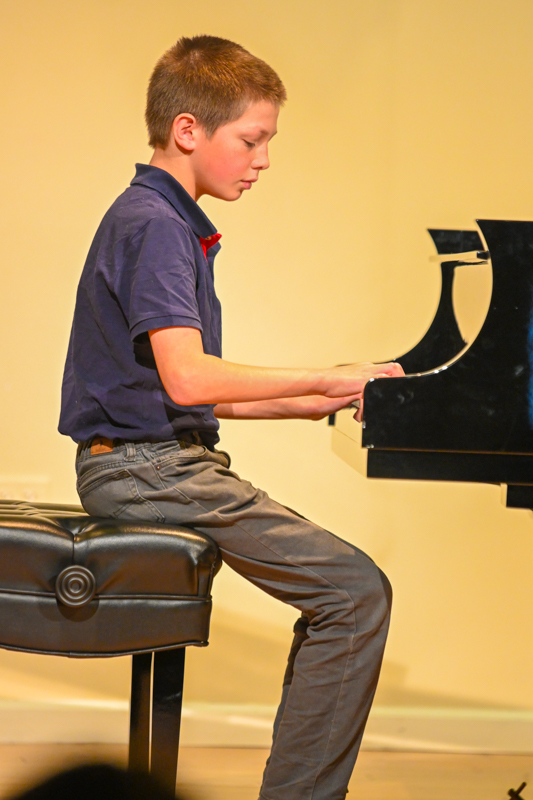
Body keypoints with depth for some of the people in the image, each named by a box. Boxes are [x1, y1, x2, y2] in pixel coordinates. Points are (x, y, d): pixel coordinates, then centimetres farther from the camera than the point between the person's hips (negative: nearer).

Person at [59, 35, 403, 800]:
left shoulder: (173, 222, 18)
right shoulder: (154, 223, -14)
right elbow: (186, 378, -27)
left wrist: (319, 403, 12)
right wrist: (326, 378, -20)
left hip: (161, 460, 10)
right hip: (144, 467, -10)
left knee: (342, 586, 15)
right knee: (358, 592, -15)